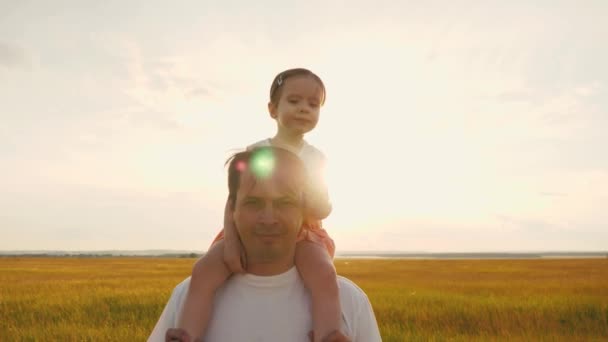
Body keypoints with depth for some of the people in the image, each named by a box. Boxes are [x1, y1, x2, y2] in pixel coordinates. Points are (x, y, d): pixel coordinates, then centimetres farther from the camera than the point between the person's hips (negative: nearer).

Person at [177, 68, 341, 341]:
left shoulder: (316, 158, 8)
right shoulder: (255, 152, 4)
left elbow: (325, 210, 7)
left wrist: (309, 200, -17)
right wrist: (231, 241, -16)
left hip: (302, 233, 0)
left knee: (326, 276, -33)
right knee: (202, 272, -26)